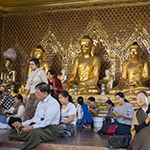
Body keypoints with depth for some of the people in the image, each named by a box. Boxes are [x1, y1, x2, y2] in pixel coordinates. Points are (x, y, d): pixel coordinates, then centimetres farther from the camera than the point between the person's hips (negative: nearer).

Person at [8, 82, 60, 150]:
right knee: (13, 133, -9)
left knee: (34, 133, -41)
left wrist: (32, 127, -29)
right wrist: (22, 124, 10)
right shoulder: (40, 103, 22)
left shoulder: (53, 103, -10)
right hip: (36, 127, 9)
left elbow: (47, 121, -21)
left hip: (48, 129, -9)